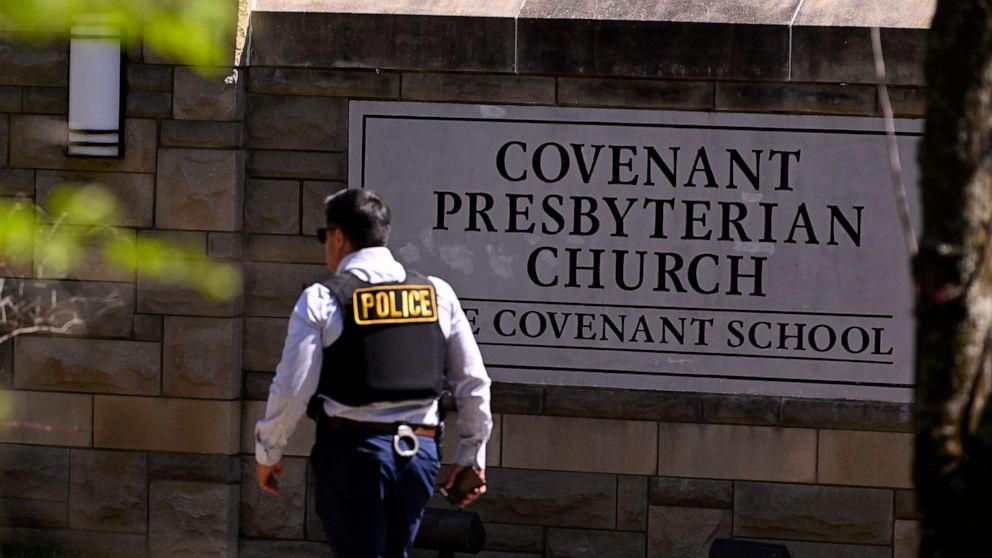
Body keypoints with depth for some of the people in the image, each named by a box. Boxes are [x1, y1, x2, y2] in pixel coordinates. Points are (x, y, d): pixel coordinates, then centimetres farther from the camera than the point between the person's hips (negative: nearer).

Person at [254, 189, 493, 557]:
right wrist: (471, 454, 19)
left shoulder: (321, 301, -4)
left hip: (353, 448, -4)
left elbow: (292, 389, -6)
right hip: (420, 451, 4)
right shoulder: (438, 295, 8)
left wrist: (267, 453, 8)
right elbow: (473, 382, 9)